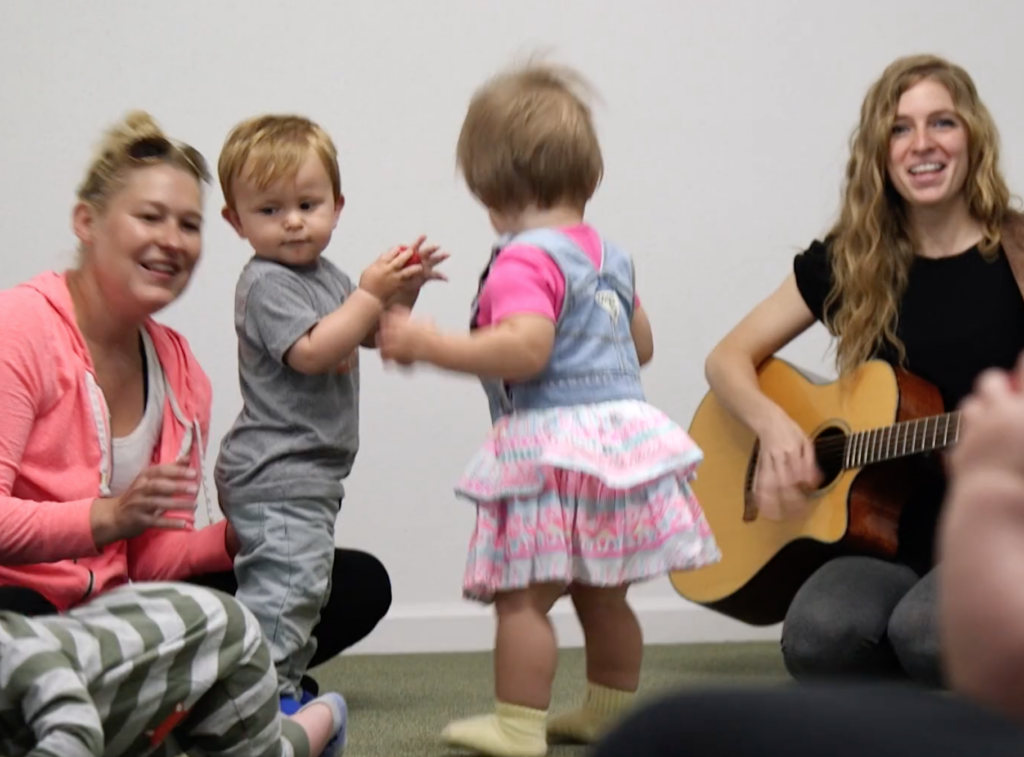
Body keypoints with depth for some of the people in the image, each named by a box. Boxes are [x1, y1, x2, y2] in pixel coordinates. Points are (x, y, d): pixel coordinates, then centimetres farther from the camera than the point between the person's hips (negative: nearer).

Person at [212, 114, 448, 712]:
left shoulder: (325, 275, 14)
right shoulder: (265, 284, -16)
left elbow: (375, 335, 22)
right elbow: (312, 351, -27)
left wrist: (403, 290, 4)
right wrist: (372, 293, -25)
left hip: (309, 471, 10)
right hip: (275, 472, -10)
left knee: (305, 584, 18)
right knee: (287, 577, -15)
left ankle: (287, 684, 28)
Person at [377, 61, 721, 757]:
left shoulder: (526, 259, -12)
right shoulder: (611, 254, 15)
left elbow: (525, 349, -26)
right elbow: (641, 345, 25)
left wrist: (427, 345, -19)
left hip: (552, 442, -9)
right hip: (624, 425, 9)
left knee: (523, 594, -4)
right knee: (602, 594, 18)